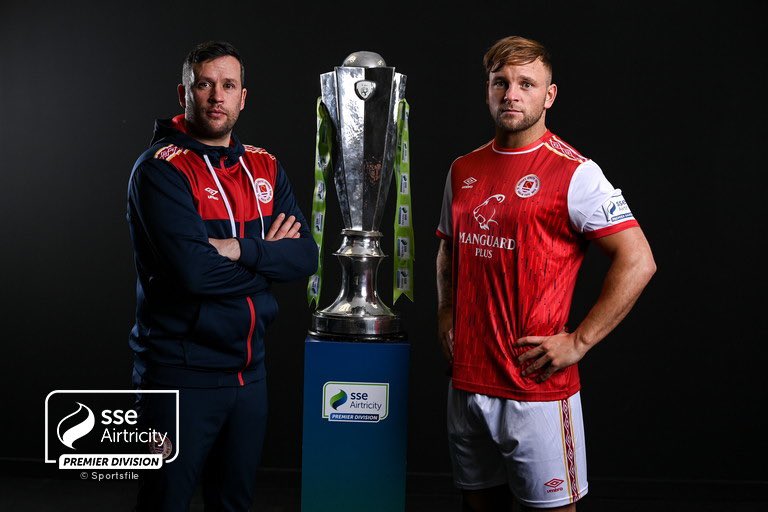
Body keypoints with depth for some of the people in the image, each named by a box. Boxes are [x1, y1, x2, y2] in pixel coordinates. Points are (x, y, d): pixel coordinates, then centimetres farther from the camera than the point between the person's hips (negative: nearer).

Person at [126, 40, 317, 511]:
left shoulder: (266, 168, 7)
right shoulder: (161, 170, -12)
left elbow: (306, 256, -3)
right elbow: (193, 270, -25)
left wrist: (239, 250, -19)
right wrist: (269, 255, -11)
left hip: (249, 368, 6)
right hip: (182, 372, -6)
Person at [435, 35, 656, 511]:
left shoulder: (574, 173, -10)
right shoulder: (463, 170, 10)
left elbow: (638, 262, -14)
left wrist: (578, 342, -16)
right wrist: (446, 314, 10)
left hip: (536, 387, -6)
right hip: (467, 380, 6)